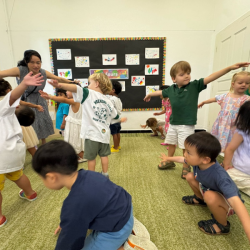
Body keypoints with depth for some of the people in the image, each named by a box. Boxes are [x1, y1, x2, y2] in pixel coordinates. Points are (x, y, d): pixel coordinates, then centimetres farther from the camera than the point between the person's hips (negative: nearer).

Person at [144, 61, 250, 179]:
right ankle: (169, 162, 42)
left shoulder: (195, 85, -7)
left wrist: (230, 67, -26)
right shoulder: (171, 89, 2)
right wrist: (150, 94, 33)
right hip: (173, 123, 4)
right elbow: (161, 92, 18)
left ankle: (186, 167, 29)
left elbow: (210, 78, -17)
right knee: (171, 143, 19)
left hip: (187, 125, -4)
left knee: (186, 147, 6)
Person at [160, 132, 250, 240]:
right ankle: (200, 199, 22)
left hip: (228, 203, -6)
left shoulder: (220, 176, -41)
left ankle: (223, 225, -4)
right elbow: (182, 159, 0)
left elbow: (236, 202, -50)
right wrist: (168, 158, 16)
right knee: (190, 176, -5)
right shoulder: (197, 161, -21)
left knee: (210, 196, -36)